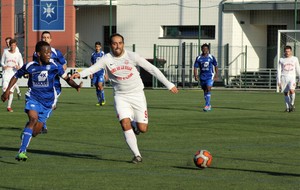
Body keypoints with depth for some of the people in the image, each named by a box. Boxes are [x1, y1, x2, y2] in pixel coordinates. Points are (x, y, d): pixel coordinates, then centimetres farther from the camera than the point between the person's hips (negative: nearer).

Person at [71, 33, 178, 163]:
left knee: (142, 129, -5)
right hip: (120, 96, 0)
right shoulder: (107, 59, -7)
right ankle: (137, 155, -3)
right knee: (125, 124, -17)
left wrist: (168, 84, -6)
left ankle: (135, 124, 34)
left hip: (137, 94, 0)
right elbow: (92, 69, -21)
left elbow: (152, 69, -6)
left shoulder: (132, 56, -9)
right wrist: (80, 74, -44)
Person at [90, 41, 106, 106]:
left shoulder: (102, 54, -2)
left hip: (101, 72, -4)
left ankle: (103, 99, -2)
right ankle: (99, 101, 13)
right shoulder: (93, 54, 9)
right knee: (96, 87, 4)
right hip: (95, 73, 4)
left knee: (100, 85, -17)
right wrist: (91, 73, 10)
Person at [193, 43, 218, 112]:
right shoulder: (198, 58, -1)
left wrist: (216, 75, 5)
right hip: (202, 76, 3)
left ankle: (207, 105, -20)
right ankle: (209, 105, 25)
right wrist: (196, 76, -12)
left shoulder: (211, 57, -4)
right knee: (205, 91, 10)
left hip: (210, 76, -3)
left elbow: (216, 66, 7)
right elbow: (195, 67, 1)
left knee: (208, 89, -18)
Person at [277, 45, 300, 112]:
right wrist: (278, 81, 0)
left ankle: (292, 104, -3)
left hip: (292, 77, -1)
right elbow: (279, 71, 6)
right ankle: (287, 107, 12)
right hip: (284, 77, 1)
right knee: (285, 93, 3)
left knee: (291, 90, -22)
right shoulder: (281, 60, 7)